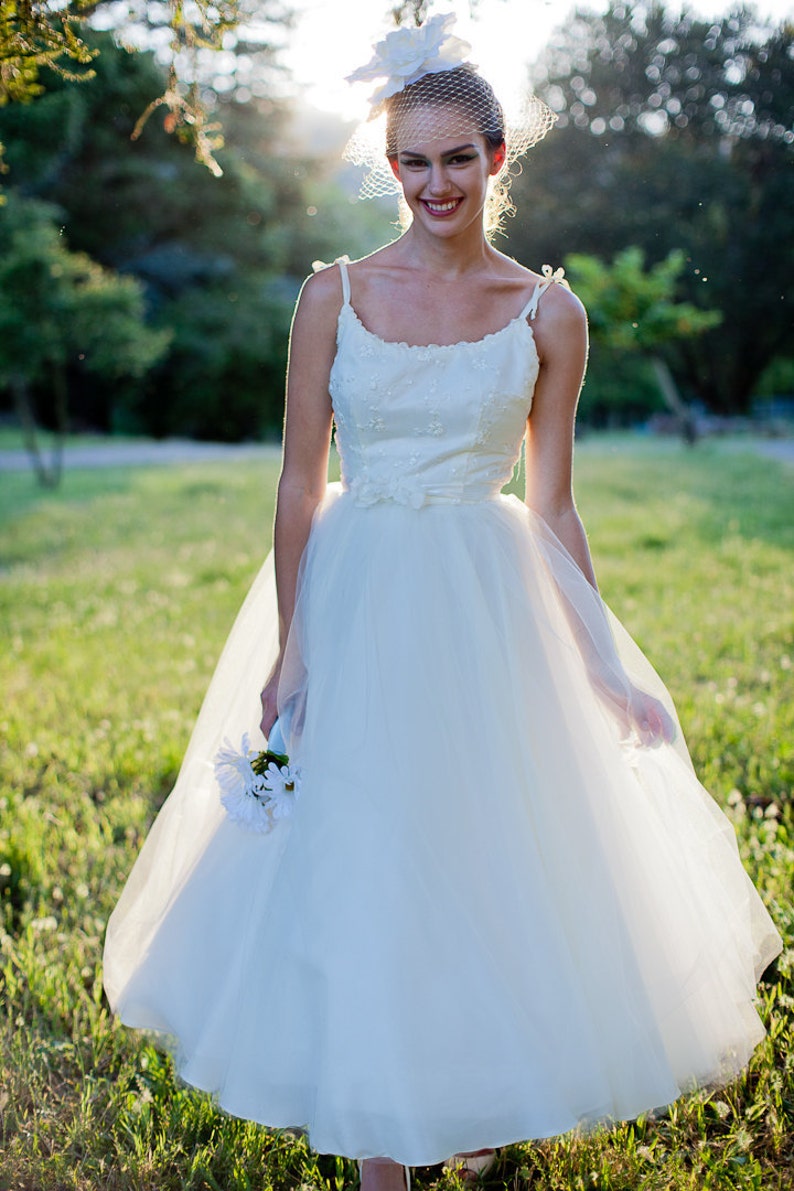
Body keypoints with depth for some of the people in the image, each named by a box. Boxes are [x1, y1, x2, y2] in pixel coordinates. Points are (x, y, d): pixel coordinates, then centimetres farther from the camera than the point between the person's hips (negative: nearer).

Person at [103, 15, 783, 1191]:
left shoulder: (548, 313, 1)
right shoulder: (335, 295, -1)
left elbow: (552, 504, 4)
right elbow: (299, 481, 0)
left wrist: (602, 664, 3)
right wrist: (289, 648, -4)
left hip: (491, 608, 1)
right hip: (357, 605, 0)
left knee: (491, 850, 10)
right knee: (357, 853, 5)